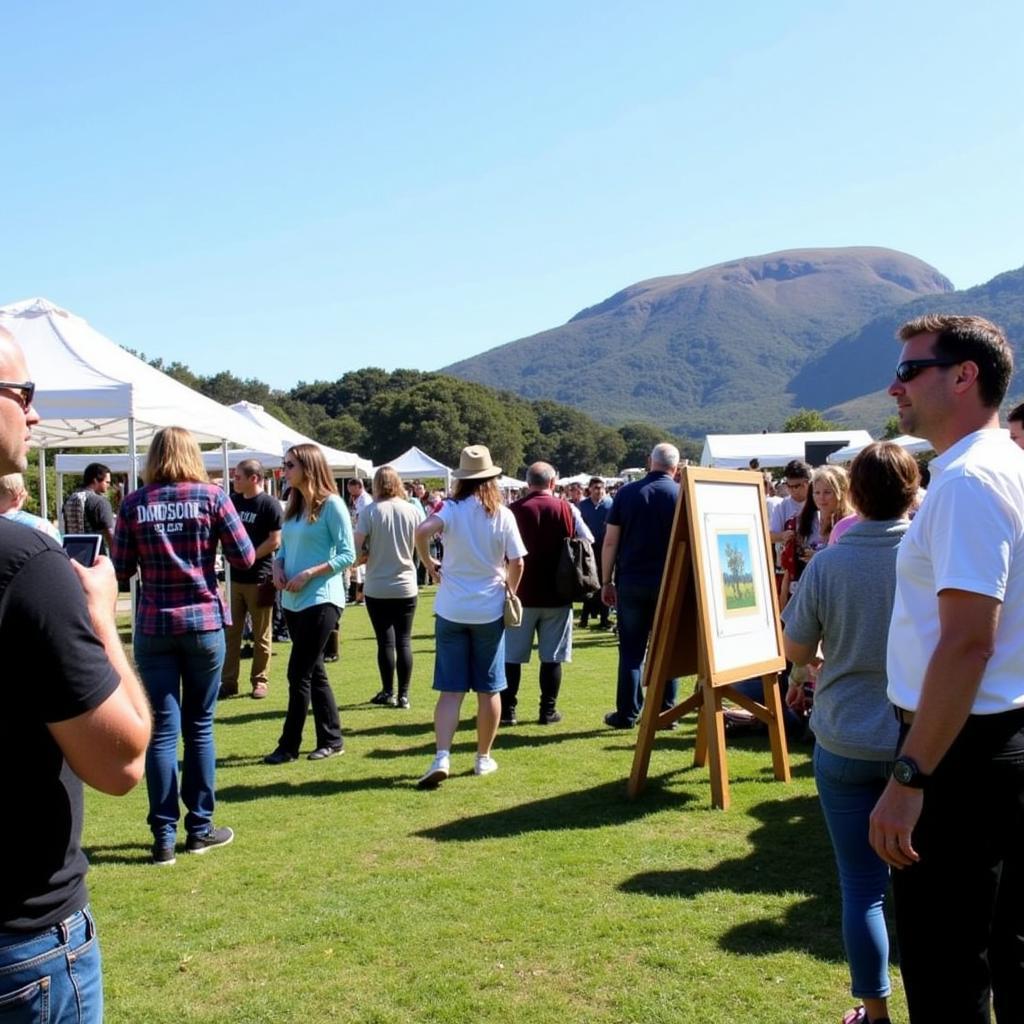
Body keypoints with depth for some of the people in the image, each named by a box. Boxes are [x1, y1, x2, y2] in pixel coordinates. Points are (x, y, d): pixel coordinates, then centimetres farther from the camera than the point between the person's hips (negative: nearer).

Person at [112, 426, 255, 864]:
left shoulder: (133, 504, 0)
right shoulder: (211, 496, -4)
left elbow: (121, 571, 2)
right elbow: (244, 558, -3)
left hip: (153, 626, 1)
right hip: (203, 622, -1)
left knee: (162, 730, 4)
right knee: (199, 727, 10)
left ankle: (164, 837, 6)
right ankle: (199, 828, 17)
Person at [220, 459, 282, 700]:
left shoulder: (269, 504, -8)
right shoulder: (234, 501, 9)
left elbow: (275, 542, -12)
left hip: (259, 578, -6)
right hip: (235, 577, 6)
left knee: (261, 636, 5)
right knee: (230, 633, 7)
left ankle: (259, 681, 15)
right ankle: (228, 681, 13)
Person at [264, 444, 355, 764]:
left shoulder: (331, 504, -10)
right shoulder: (293, 505, 11)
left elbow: (347, 554, -13)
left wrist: (308, 574, -19)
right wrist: (278, 566, -4)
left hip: (321, 599, -8)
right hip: (293, 601, 8)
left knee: (299, 673, -5)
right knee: (314, 671, 13)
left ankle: (289, 745, 4)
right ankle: (332, 739, 22)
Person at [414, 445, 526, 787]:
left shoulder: (452, 509, -7)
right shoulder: (503, 514, -4)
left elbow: (423, 530, -25)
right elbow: (516, 562, -4)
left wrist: (428, 563, -9)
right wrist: (510, 590, 14)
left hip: (451, 610, 0)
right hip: (490, 610, 0)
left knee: (450, 690, 4)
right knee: (488, 689, 12)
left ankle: (442, 757, -8)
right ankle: (484, 757, 20)